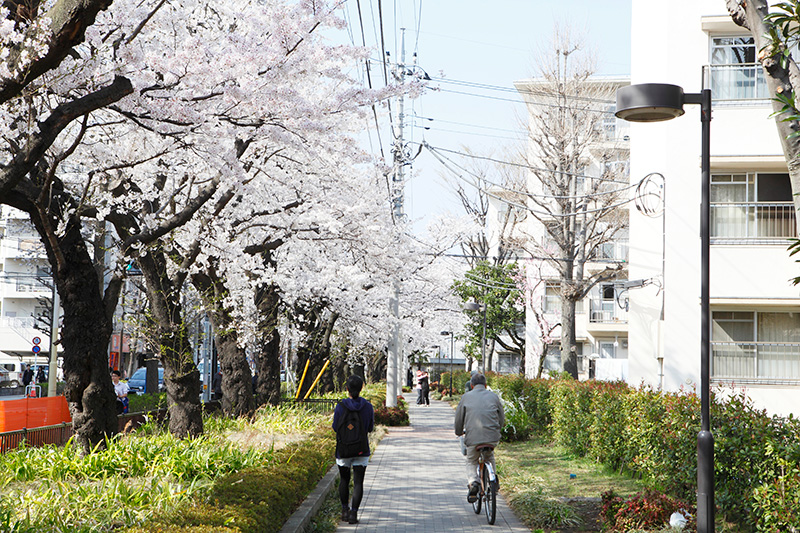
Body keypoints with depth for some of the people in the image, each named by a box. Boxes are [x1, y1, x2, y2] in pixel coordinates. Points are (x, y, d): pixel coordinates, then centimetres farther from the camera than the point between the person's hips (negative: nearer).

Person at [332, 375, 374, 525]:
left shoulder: (340, 407, -12)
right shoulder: (368, 406, -6)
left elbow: (335, 427, -3)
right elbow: (370, 428, 3)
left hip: (343, 449, 0)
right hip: (362, 450, 0)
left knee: (344, 480, 18)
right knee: (358, 482, 2)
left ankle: (345, 510, 20)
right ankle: (354, 513, -5)